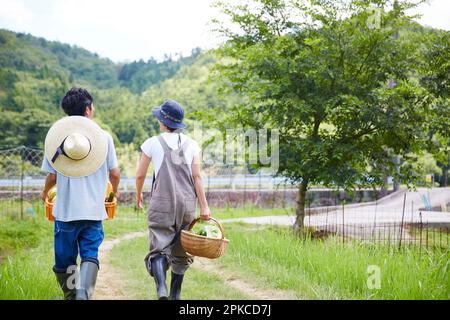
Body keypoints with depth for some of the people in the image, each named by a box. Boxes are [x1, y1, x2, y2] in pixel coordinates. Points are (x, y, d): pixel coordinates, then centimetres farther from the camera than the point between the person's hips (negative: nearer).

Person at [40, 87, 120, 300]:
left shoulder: (56, 135, 0)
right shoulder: (103, 136, 0)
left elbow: (52, 176, 0)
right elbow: (114, 173, 3)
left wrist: (45, 192, 22)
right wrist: (115, 190, 25)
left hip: (65, 210, 1)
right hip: (93, 210, 0)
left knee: (65, 261, 13)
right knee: (90, 255, -2)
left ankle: (71, 296, 23)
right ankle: (84, 293, -24)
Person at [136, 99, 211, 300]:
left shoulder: (153, 143, 1)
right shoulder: (192, 145, 7)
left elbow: (140, 175, 4)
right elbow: (197, 176, -1)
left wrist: (138, 195, 22)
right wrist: (204, 206, -2)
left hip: (161, 203, -3)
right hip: (187, 203, 3)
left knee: (159, 248, -3)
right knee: (181, 251, 13)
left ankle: (161, 290, -25)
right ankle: (175, 294, 20)